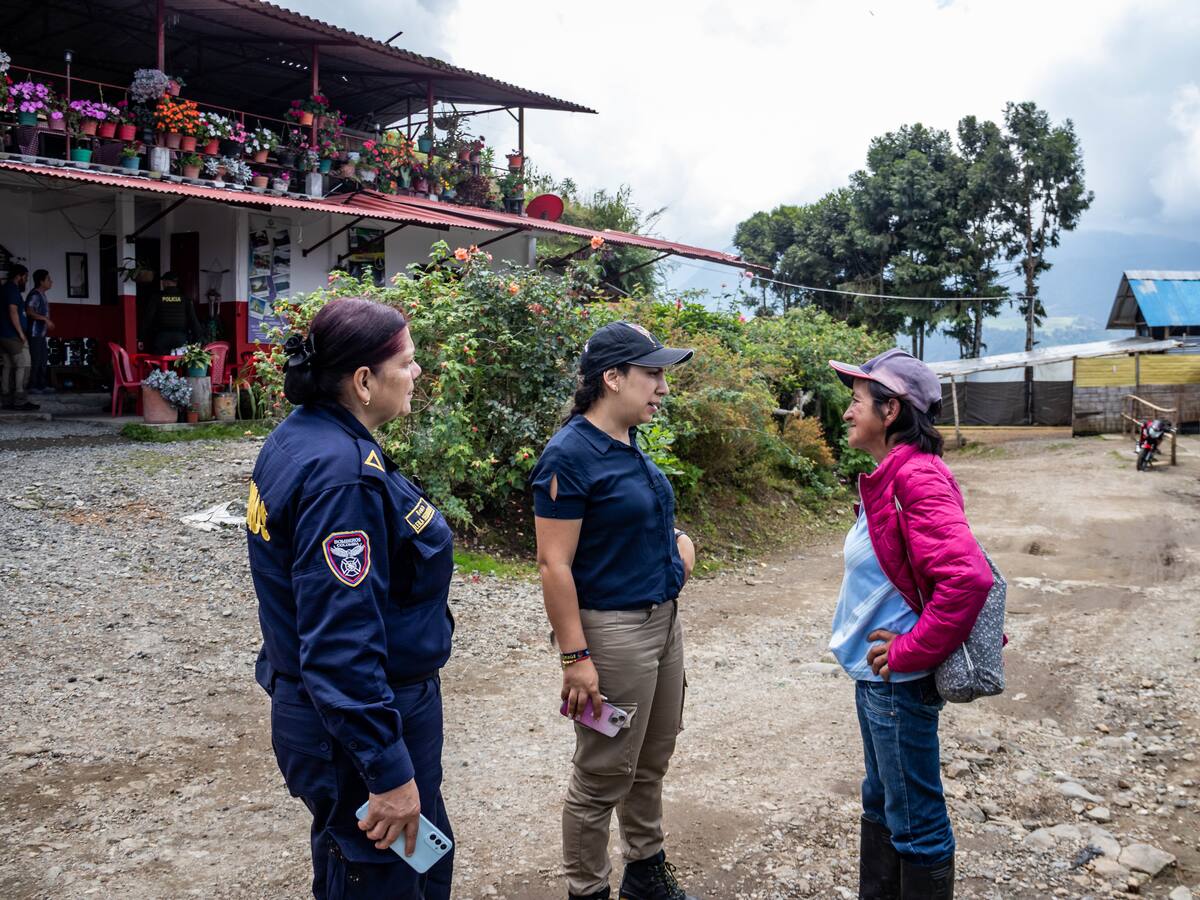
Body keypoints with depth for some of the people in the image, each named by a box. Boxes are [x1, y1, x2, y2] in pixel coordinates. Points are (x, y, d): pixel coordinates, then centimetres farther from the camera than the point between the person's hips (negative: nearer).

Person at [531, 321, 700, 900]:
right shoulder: (570, 455, -18)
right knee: (603, 777, 6)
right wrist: (575, 657, -21)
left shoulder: (629, 445, 6)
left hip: (664, 619, 8)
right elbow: (554, 565, -19)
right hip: (614, 629, -8)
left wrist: (677, 542, 3)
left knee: (651, 762, 21)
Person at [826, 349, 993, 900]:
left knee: (915, 820, 6)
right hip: (873, 673, 10)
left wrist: (911, 651, -22)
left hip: (899, 682, -10)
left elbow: (968, 577, -31)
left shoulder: (918, 479, -22)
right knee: (880, 803, 23)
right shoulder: (886, 478, 8)